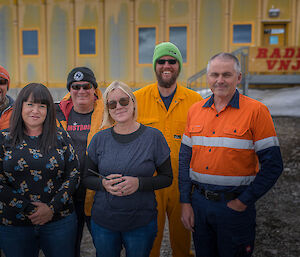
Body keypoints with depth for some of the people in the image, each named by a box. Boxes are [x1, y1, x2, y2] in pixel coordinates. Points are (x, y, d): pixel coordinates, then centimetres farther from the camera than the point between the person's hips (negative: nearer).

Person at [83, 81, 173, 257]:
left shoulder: (153, 137, -6)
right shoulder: (100, 139, -1)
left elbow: (167, 178, -3)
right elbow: (87, 178, 5)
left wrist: (139, 183, -20)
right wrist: (103, 183, -16)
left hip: (141, 224, -1)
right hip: (103, 223, 2)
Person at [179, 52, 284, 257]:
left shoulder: (256, 111, -10)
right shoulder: (195, 110, 4)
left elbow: (272, 165, -11)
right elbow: (185, 158, 7)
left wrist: (243, 202, -12)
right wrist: (186, 202, 3)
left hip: (234, 205, -4)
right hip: (199, 202, 4)